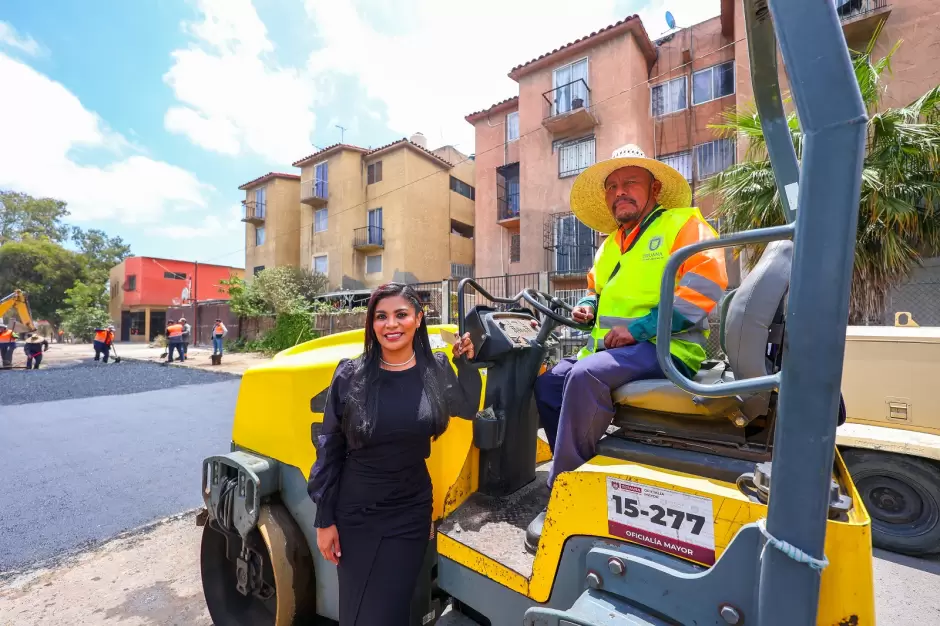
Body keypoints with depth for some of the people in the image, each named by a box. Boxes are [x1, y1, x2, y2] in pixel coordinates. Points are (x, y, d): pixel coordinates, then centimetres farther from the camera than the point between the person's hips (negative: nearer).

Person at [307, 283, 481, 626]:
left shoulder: (437, 369, -7)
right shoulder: (350, 375, -12)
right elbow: (330, 449, -5)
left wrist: (465, 363, -6)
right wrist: (324, 519, -2)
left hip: (411, 515, 1)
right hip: (354, 514, 0)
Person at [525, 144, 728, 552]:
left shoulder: (684, 224, -1)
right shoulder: (610, 244, 21)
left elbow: (703, 289, -15)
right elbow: (598, 292, 32)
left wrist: (638, 329, -20)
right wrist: (587, 306, 7)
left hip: (667, 349, -8)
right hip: (612, 351, 8)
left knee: (586, 374, -31)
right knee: (549, 381, -5)